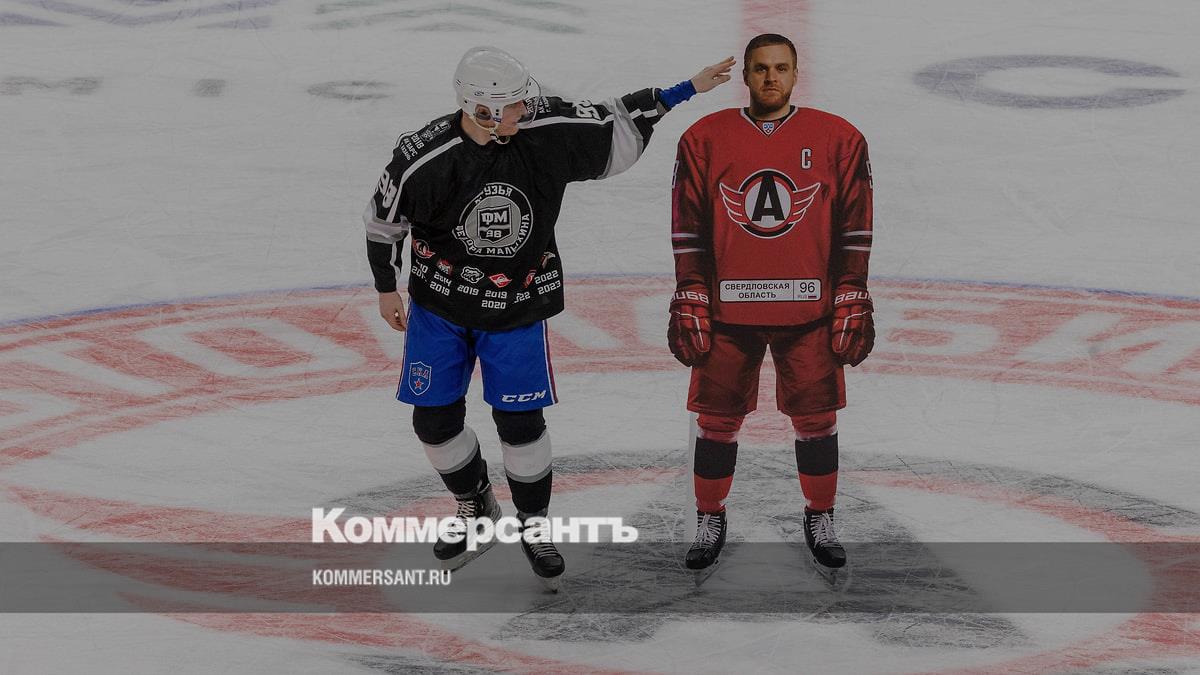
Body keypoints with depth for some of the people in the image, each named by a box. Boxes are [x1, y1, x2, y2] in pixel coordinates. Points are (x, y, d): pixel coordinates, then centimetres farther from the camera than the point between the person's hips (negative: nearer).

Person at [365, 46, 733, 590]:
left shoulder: (548, 132, -17)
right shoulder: (425, 157, -22)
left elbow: (615, 125, -2)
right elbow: (384, 220, -5)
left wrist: (685, 90, -4)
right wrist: (386, 288, 5)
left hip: (516, 309, 0)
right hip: (439, 304, 0)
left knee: (520, 421, -1)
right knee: (434, 420, 5)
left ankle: (534, 523, 22)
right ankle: (475, 506, 32)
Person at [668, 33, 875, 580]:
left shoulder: (838, 140, -1)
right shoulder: (705, 139, -1)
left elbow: (854, 229, 1)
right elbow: (688, 230, 1)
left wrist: (853, 305, -2)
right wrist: (689, 304, -2)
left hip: (809, 311, 0)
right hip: (726, 310, 0)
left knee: (816, 418, 6)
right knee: (717, 418, 6)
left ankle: (820, 520, 23)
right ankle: (709, 520, 23)